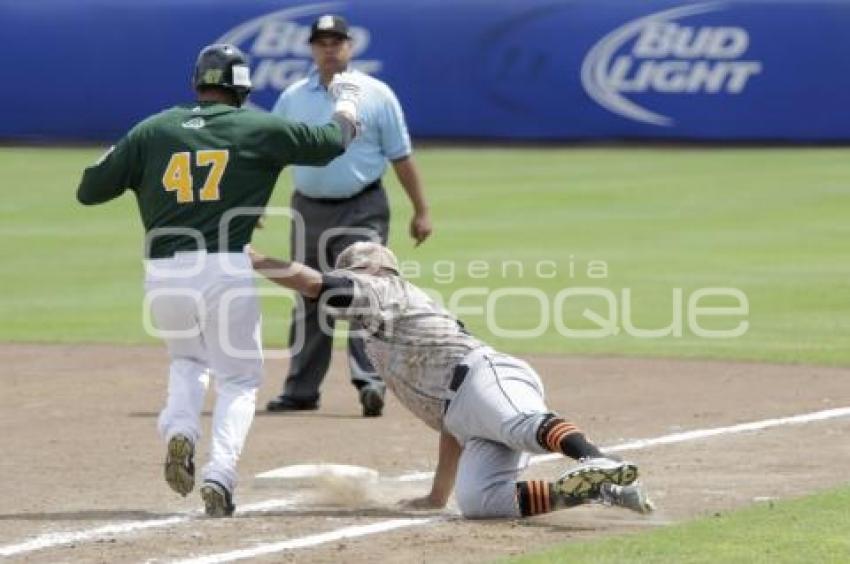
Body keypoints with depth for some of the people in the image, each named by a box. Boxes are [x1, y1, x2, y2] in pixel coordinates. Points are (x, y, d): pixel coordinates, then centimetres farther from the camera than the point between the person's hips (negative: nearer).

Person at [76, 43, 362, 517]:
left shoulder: (152, 131, 8)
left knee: (187, 360, 29)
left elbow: (89, 190, 10)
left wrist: (124, 159, 28)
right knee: (239, 378, 13)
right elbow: (331, 142, 13)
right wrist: (347, 101, 33)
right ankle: (221, 473, -9)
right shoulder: (257, 128, 3)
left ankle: (180, 430, 0)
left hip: (163, 275, 3)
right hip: (227, 272, -2)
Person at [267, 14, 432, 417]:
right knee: (308, 301, 9)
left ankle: (370, 382, -19)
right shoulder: (292, 98, 6)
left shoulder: (376, 95, -1)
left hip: (362, 211, -3)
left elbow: (401, 157, 1)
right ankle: (301, 389, 16)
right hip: (309, 210, 3)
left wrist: (421, 210, -1)